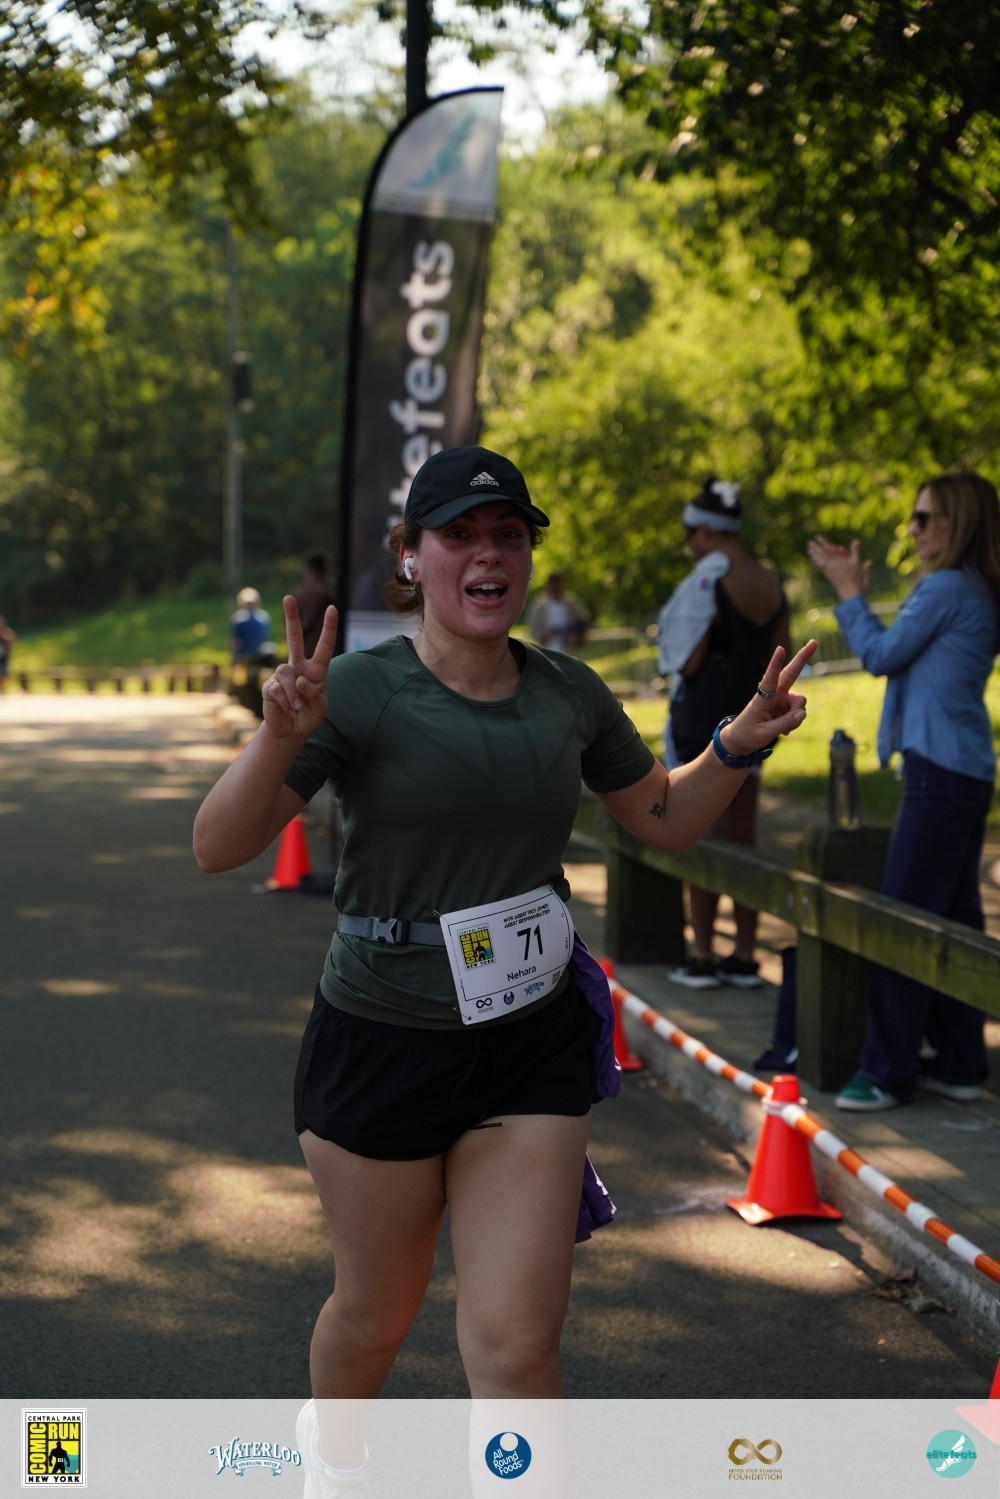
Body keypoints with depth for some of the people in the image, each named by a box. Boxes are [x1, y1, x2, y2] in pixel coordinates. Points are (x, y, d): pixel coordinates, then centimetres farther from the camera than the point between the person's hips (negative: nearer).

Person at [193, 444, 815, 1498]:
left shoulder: (568, 694, 1)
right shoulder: (360, 691, -13)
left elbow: (662, 819, 17)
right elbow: (217, 848, -19)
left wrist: (738, 746, -1)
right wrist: (280, 740, -36)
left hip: (534, 1049, 2)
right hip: (381, 1046, -2)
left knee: (517, 1344, -4)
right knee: (377, 1312, 18)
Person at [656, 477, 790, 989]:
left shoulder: (707, 579, -16)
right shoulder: (770, 582, 6)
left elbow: (691, 661, -16)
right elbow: (777, 655, 10)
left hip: (702, 715, -7)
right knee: (744, 836, 11)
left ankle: (703, 956, 5)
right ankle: (745, 956, 13)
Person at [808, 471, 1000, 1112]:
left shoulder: (945, 589, -14)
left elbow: (881, 654, -8)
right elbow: (899, 651, 22)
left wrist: (850, 594, 3)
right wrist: (854, 592, 23)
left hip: (940, 772, -10)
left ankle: (889, 1072, -4)